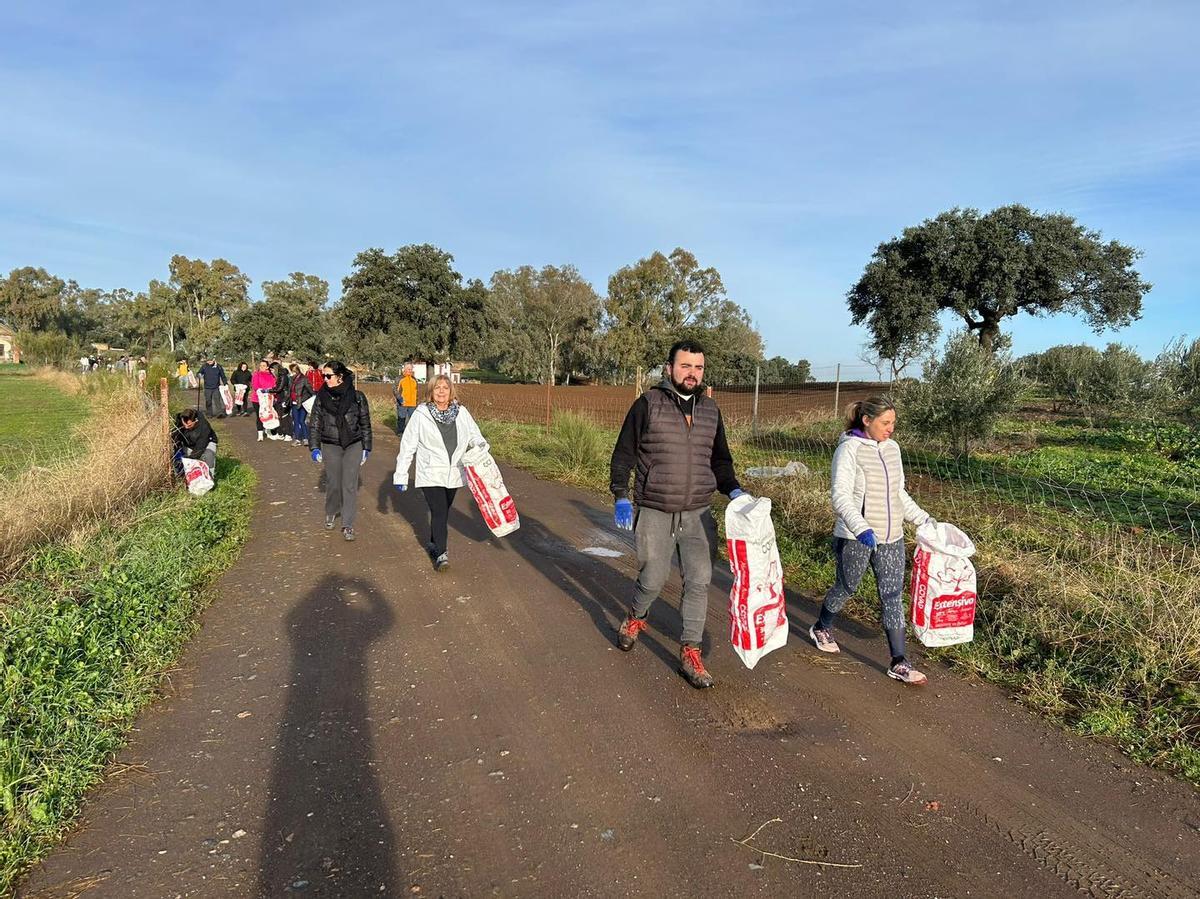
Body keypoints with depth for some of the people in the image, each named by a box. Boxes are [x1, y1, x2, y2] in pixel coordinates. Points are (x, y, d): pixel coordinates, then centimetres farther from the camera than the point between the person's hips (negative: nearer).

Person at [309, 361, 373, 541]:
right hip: (330, 446, 1)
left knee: (350, 485, -3)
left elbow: (365, 423, 3)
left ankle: (348, 525, 3)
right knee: (333, 483, 9)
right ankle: (330, 514, 36)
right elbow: (314, 423, 4)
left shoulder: (357, 397, -5)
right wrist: (314, 447, -2)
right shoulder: (321, 397, -2)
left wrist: (366, 448, 3)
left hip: (353, 445, -1)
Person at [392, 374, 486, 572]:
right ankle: (441, 554, -6)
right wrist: (401, 474, -5)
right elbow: (408, 445, -4)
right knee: (439, 512, -11)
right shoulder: (421, 414, -8)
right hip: (430, 474, -4)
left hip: (453, 473, 4)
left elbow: (474, 434, 6)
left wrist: (481, 445, -19)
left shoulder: (461, 412, 0)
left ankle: (433, 543, 37)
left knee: (443, 511, 17)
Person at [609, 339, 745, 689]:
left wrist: (733, 490, 2)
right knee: (653, 578, 5)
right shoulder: (648, 404, -5)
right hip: (654, 513, -3)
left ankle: (690, 653, 11)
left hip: (698, 515, 4)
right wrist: (621, 496, -9)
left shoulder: (710, 411, 9)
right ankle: (635, 618, 37)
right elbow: (624, 454, -1)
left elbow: (719, 460, 19)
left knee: (699, 581, -1)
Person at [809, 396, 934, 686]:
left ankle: (899, 663, 7)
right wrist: (861, 529, -34)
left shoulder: (892, 448, 7)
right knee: (847, 587, 13)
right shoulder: (849, 449, -14)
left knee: (893, 596, 3)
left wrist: (924, 519, 15)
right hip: (855, 538, -5)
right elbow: (841, 497, -22)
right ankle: (821, 628, 41)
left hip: (891, 538, 5)